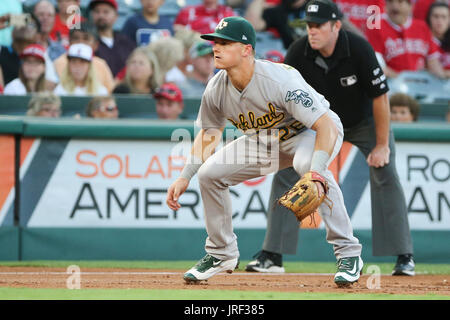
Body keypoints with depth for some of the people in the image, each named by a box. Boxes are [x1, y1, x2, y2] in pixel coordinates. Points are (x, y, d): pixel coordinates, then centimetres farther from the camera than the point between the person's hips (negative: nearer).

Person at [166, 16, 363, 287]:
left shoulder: (280, 80, -36)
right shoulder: (216, 89, -16)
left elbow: (326, 125, -39)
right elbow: (210, 132, 4)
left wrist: (315, 173, -53)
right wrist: (185, 177, -5)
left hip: (312, 132, -7)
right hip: (266, 139, 7)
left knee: (307, 163, -40)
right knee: (209, 173, -6)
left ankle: (348, 252, -30)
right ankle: (222, 254, 16)